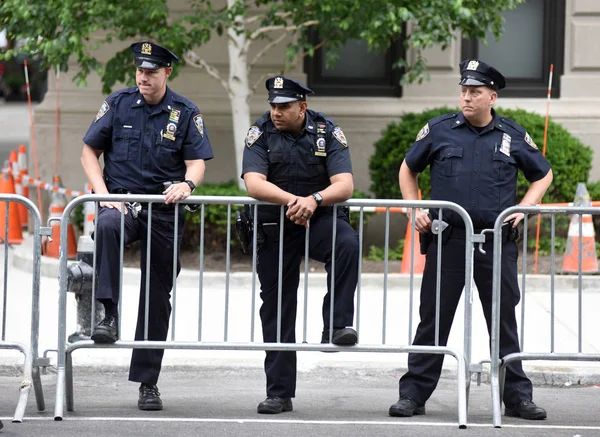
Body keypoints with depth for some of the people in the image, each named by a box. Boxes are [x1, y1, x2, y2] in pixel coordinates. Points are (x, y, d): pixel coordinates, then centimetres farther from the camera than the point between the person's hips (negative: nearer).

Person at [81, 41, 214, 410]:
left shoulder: (186, 113, 3)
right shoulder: (118, 104, 4)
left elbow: (197, 163, -1)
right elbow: (90, 151, 8)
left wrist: (187, 184, -24)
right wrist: (102, 193, -7)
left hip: (163, 211, 1)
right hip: (121, 201, -1)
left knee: (157, 296, 5)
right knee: (107, 226, -39)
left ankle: (148, 382, 14)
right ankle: (109, 315, -39)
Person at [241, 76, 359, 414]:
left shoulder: (328, 132, -5)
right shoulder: (260, 133, -4)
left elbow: (344, 185, -15)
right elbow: (254, 183, -18)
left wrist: (313, 200, -34)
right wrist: (290, 200, -33)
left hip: (320, 219, -1)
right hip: (275, 229, 1)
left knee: (348, 244, -35)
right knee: (277, 309, 4)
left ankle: (338, 325, -28)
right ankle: (279, 393, 12)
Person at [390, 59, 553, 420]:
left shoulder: (513, 136, 6)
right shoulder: (439, 130, 5)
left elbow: (543, 175, 19)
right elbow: (408, 169, 18)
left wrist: (523, 208, 4)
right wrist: (416, 211, 6)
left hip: (497, 242, 0)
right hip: (447, 240, 0)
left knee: (504, 320, 6)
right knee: (433, 319, 2)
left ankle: (518, 396, 13)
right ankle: (414, 394, 7)